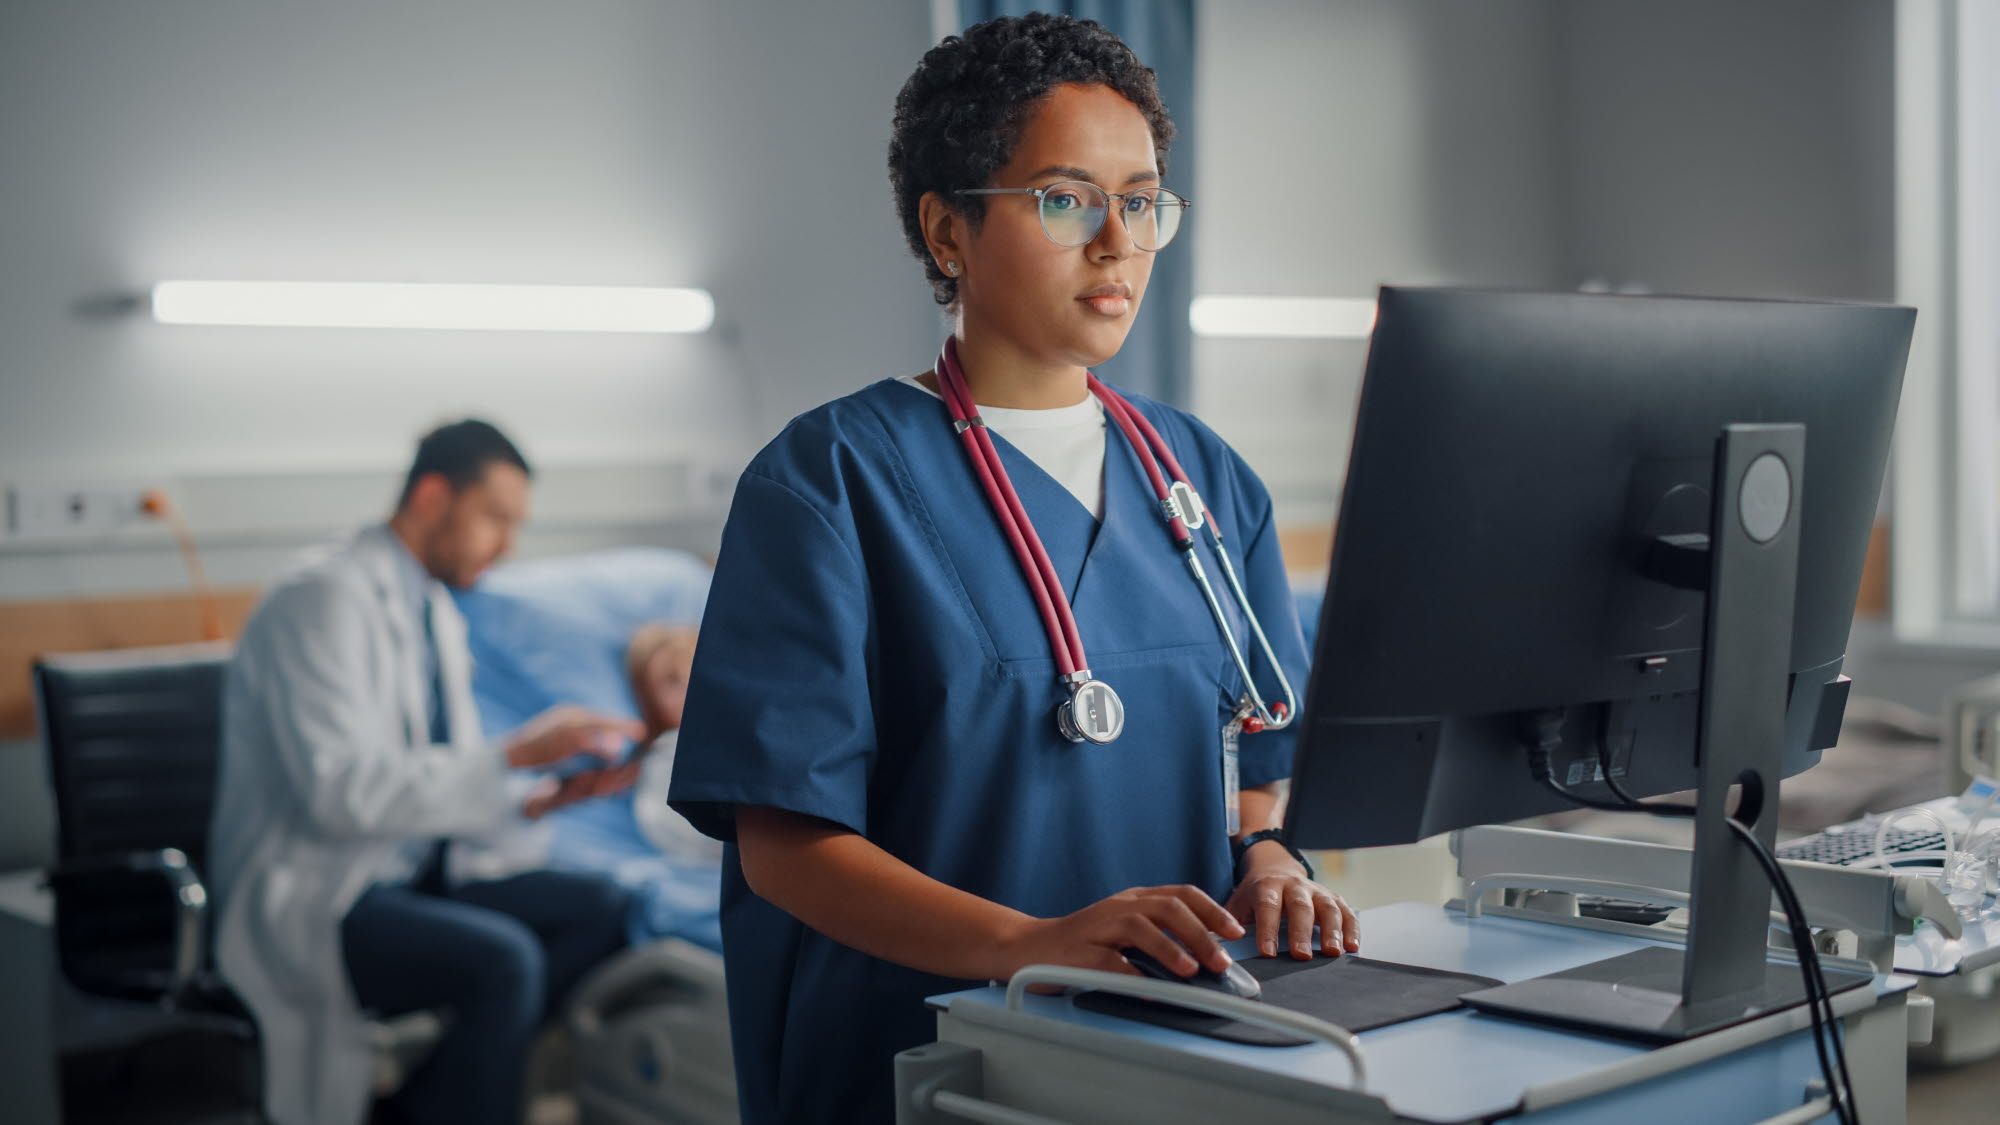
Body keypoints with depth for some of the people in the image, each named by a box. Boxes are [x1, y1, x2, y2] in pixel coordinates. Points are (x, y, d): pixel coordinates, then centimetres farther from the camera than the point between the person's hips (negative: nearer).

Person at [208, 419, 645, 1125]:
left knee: (597, 910, -11)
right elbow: (343, 791, -25)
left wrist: (543, 798, -2)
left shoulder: (440, 617, 14)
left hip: (411, 878, 9)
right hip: (310, 900, -9)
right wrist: (513, 757, -24)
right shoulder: (325, 599, -15)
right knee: (503, 960, -32)